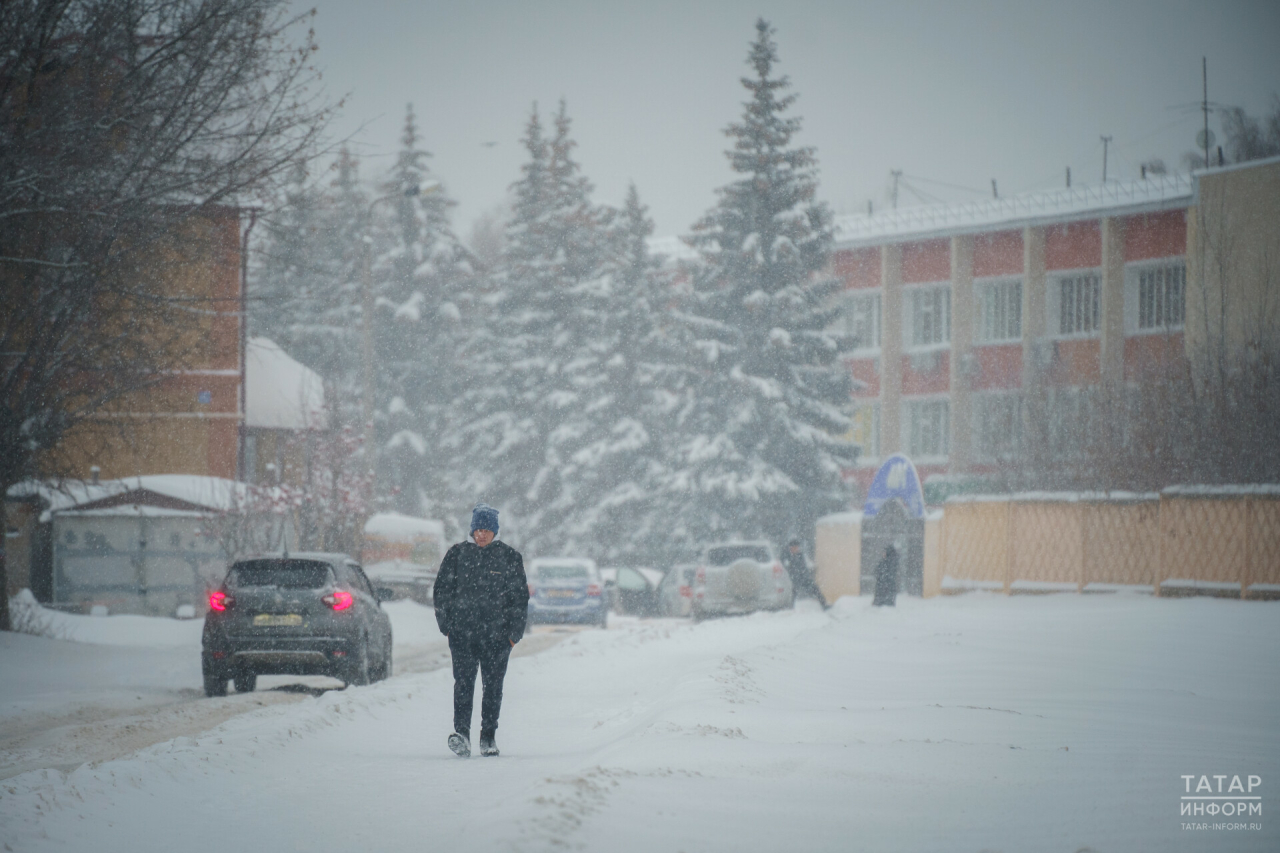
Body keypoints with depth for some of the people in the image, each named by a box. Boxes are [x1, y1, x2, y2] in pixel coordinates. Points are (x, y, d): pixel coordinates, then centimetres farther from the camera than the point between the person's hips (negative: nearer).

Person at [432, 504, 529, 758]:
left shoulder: (509, 557, 6)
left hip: (497, 633, 0)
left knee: (493, 685, 3)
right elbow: (441, 591, 11)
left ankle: (488, 738, 12)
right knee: (464, 681, -12)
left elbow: (520, 597, 8)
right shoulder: (457, 554, 7)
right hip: (462, 631, 0)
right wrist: (446, 625, 3)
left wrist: (514, 632, 2)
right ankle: (462, 734, -19)